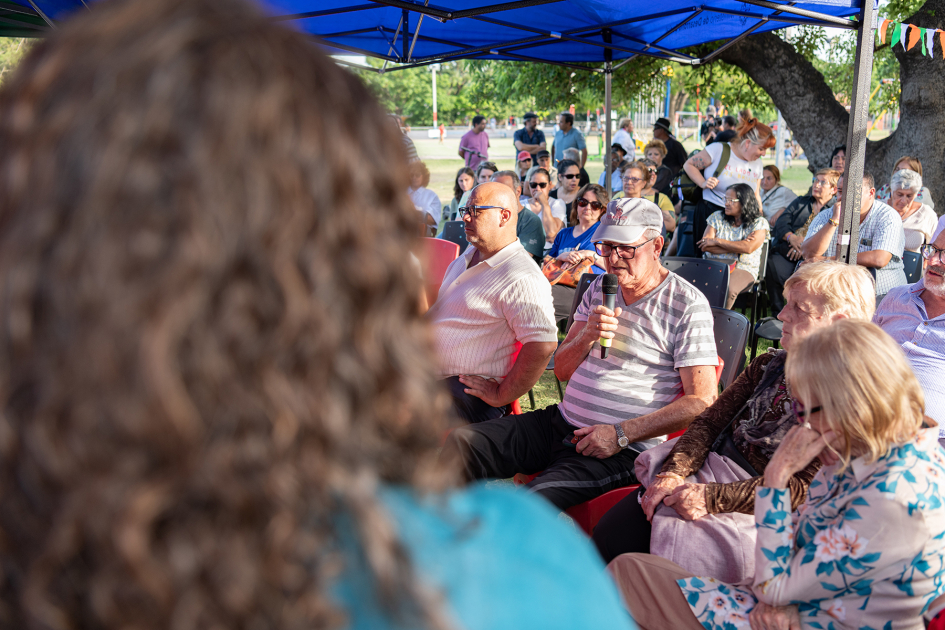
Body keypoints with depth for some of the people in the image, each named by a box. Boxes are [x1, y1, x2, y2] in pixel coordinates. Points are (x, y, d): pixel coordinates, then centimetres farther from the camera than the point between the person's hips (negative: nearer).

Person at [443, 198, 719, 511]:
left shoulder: (688, 304, -6)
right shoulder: (600, 288, 14)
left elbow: (703, 400, -11)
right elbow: (562, 369, 14)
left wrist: (621, 434, -17)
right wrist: (587, 336, -9)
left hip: (622, 449, -6)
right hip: (561, 423, 7)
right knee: (457, 444, -9)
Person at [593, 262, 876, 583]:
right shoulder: (769, 365, 12)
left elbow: (806, 486, -17)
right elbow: (710, 420, 8)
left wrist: (714, 498, -22)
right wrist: (674, 473, -10)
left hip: (758, 511, -6)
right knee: (608, 534, -9)